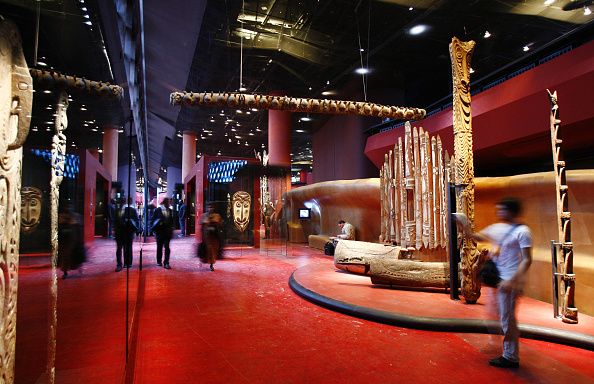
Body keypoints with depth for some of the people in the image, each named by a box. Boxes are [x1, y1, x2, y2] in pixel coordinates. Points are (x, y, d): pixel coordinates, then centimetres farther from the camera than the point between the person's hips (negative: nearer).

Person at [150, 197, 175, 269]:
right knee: (159, 247, 11)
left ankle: (166, 263, -2)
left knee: (167, 248, -5)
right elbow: (152, 220, 2)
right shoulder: (157, 210, 0)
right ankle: (159, 261, 26)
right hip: (160, 232, -2)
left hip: (168, 232, 2)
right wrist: (154, 229, -6)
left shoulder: (170, 211, 10)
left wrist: (171, 228, 8)